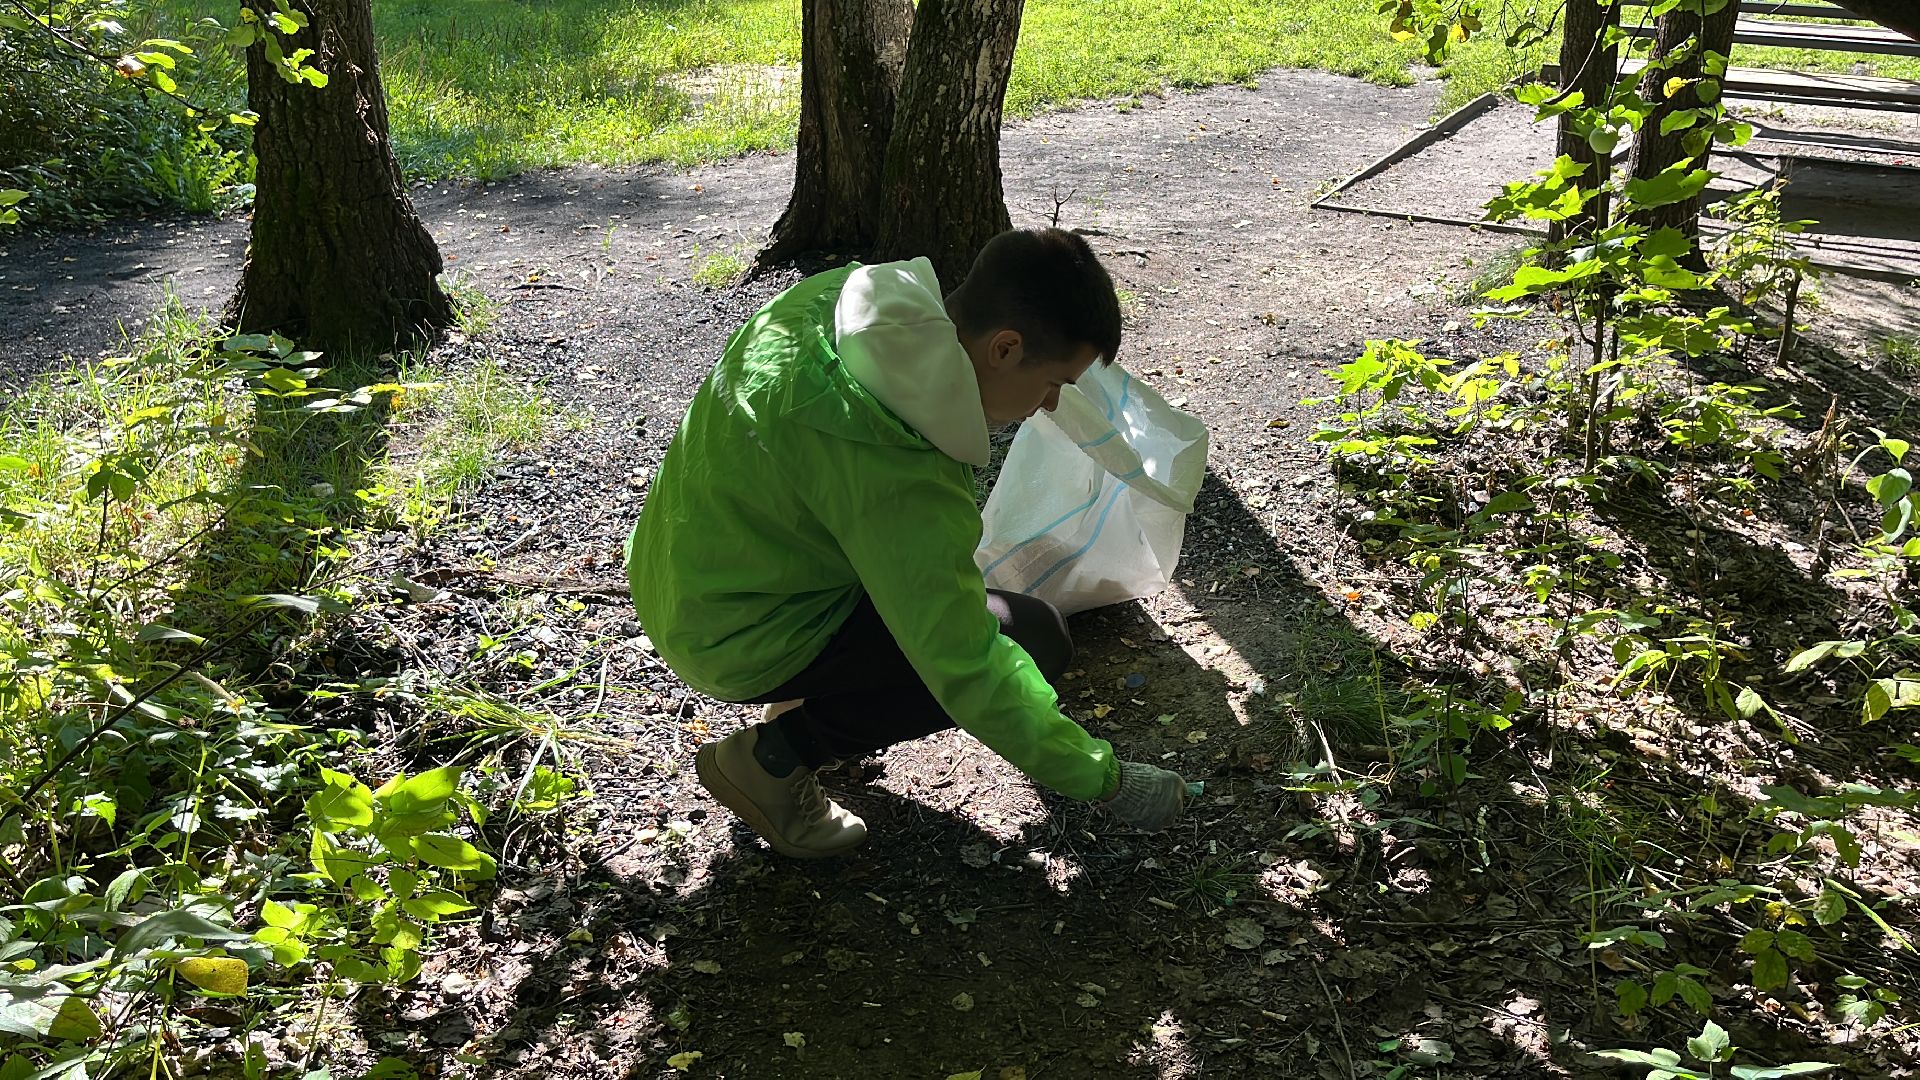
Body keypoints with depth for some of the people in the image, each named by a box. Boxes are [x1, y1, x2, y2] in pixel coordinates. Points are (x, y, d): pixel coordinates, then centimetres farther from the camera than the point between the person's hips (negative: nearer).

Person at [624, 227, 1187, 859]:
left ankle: (812, 694, 17)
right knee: (1035, 640, -11)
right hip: (736, 643, -9)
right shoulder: (903, 487, -33)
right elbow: (970, 675, -26)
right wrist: (1105, 779, -13)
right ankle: (775, 758, -4)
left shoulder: (835, 293, -11)